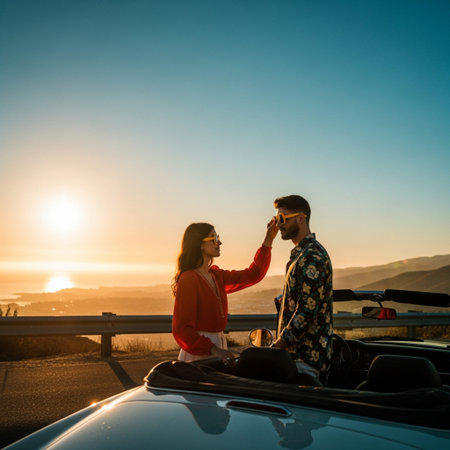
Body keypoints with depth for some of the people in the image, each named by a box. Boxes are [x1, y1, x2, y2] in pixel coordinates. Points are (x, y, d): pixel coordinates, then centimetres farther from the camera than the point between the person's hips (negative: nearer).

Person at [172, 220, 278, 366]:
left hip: (218, 345, 8)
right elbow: (181, 330, -19)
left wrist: (268, 240, 7)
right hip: (198, 354, -8)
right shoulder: (188, 279, -15)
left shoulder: (215, 275, 10)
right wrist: (214, 349, -30)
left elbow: (253, 274, 13)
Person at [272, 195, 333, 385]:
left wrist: (278, 345, -17)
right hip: (296, 351, 10)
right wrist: (279, 344, 18)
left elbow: (308, 309, -22)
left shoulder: (312, 256, -16)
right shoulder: (300, 254, 18)